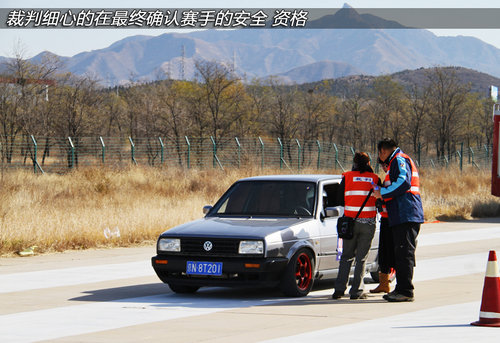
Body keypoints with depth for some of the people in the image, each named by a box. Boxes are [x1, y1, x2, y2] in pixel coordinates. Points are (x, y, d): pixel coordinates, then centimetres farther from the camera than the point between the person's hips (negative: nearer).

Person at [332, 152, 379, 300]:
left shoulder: (347, 177, 0)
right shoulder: (375, 179, 1)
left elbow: (340, 201, 3)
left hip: (350, 221, 0)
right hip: (368, 222, 0)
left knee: (347, 256, 10)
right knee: (362, 257, 6)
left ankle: (339, 289, 3)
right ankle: (356, 291, 2)